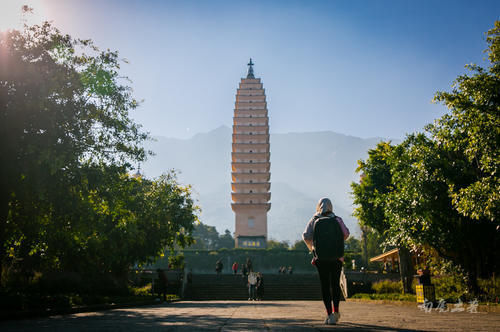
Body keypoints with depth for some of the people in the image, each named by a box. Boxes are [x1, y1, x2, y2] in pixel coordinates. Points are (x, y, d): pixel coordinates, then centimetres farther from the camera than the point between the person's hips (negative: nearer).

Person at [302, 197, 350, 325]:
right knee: (335, 284, 16)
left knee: (325, 286, 3)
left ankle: (329, 315, -4)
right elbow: (346, 234, -7)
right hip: (337, 258, 1)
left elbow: (306, 236, -7)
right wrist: (338, 243, 11)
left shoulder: (314, 220, 2)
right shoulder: (337, 220, 4)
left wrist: (312, 247, 10)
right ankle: (336, 311, 20)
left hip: (321, 258, -1)